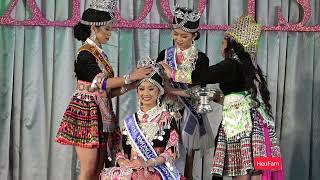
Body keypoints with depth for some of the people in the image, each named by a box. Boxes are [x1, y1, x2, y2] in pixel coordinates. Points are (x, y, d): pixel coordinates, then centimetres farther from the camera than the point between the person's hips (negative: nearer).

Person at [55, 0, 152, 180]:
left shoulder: (100, 54, 15)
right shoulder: (85, 54, -11)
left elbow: (108, 91, 12)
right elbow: (100, 83, -23)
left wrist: (131, 85, 2)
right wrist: (130, 77, -24)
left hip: (102, 115, 9)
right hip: (86, 113, -8)